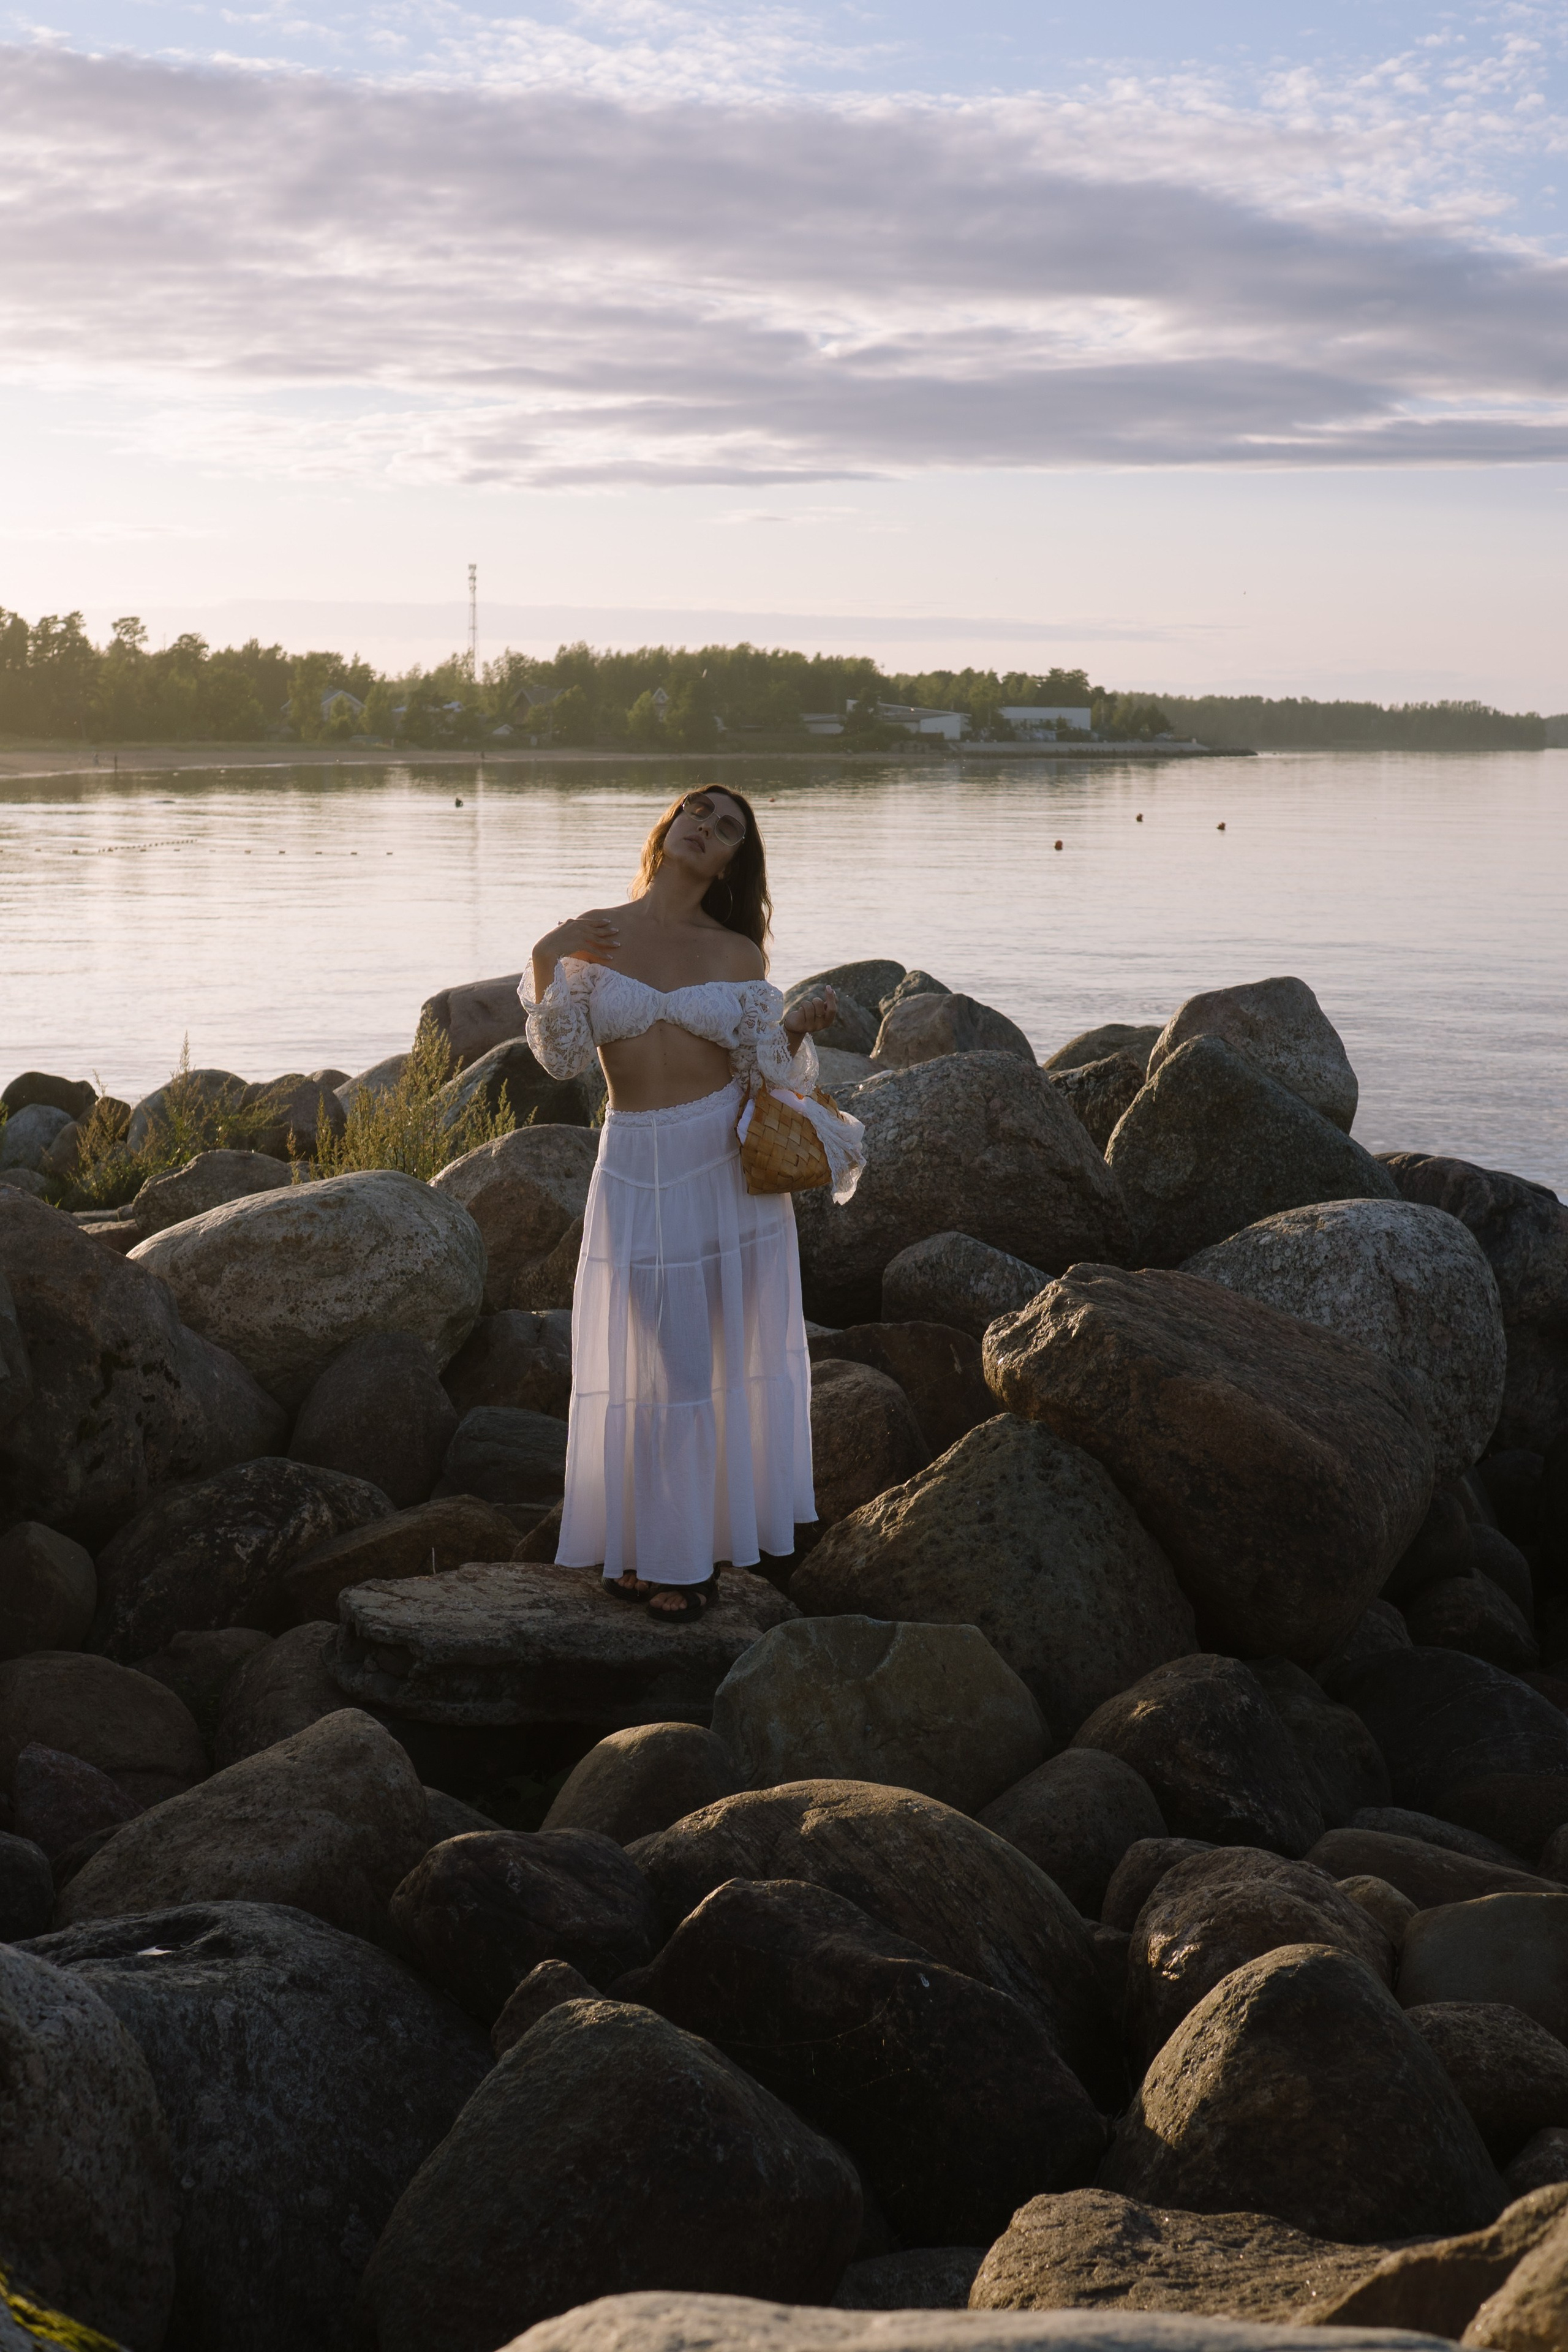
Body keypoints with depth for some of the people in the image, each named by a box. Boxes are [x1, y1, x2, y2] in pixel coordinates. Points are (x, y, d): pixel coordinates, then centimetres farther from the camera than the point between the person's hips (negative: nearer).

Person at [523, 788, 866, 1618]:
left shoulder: (737, 955, 3)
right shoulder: (591, 936, 2)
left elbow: (762, 1069, 2)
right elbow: (561, 1057, -4)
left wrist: (798, 1028, -16)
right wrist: (545, 965, -16)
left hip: (728, 1167, 1)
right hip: (636, 1167, -1)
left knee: (729, 1355, 7)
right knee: (654, 1359, 4)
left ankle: (706, 1534, 24)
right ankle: (650, 1545, 17)